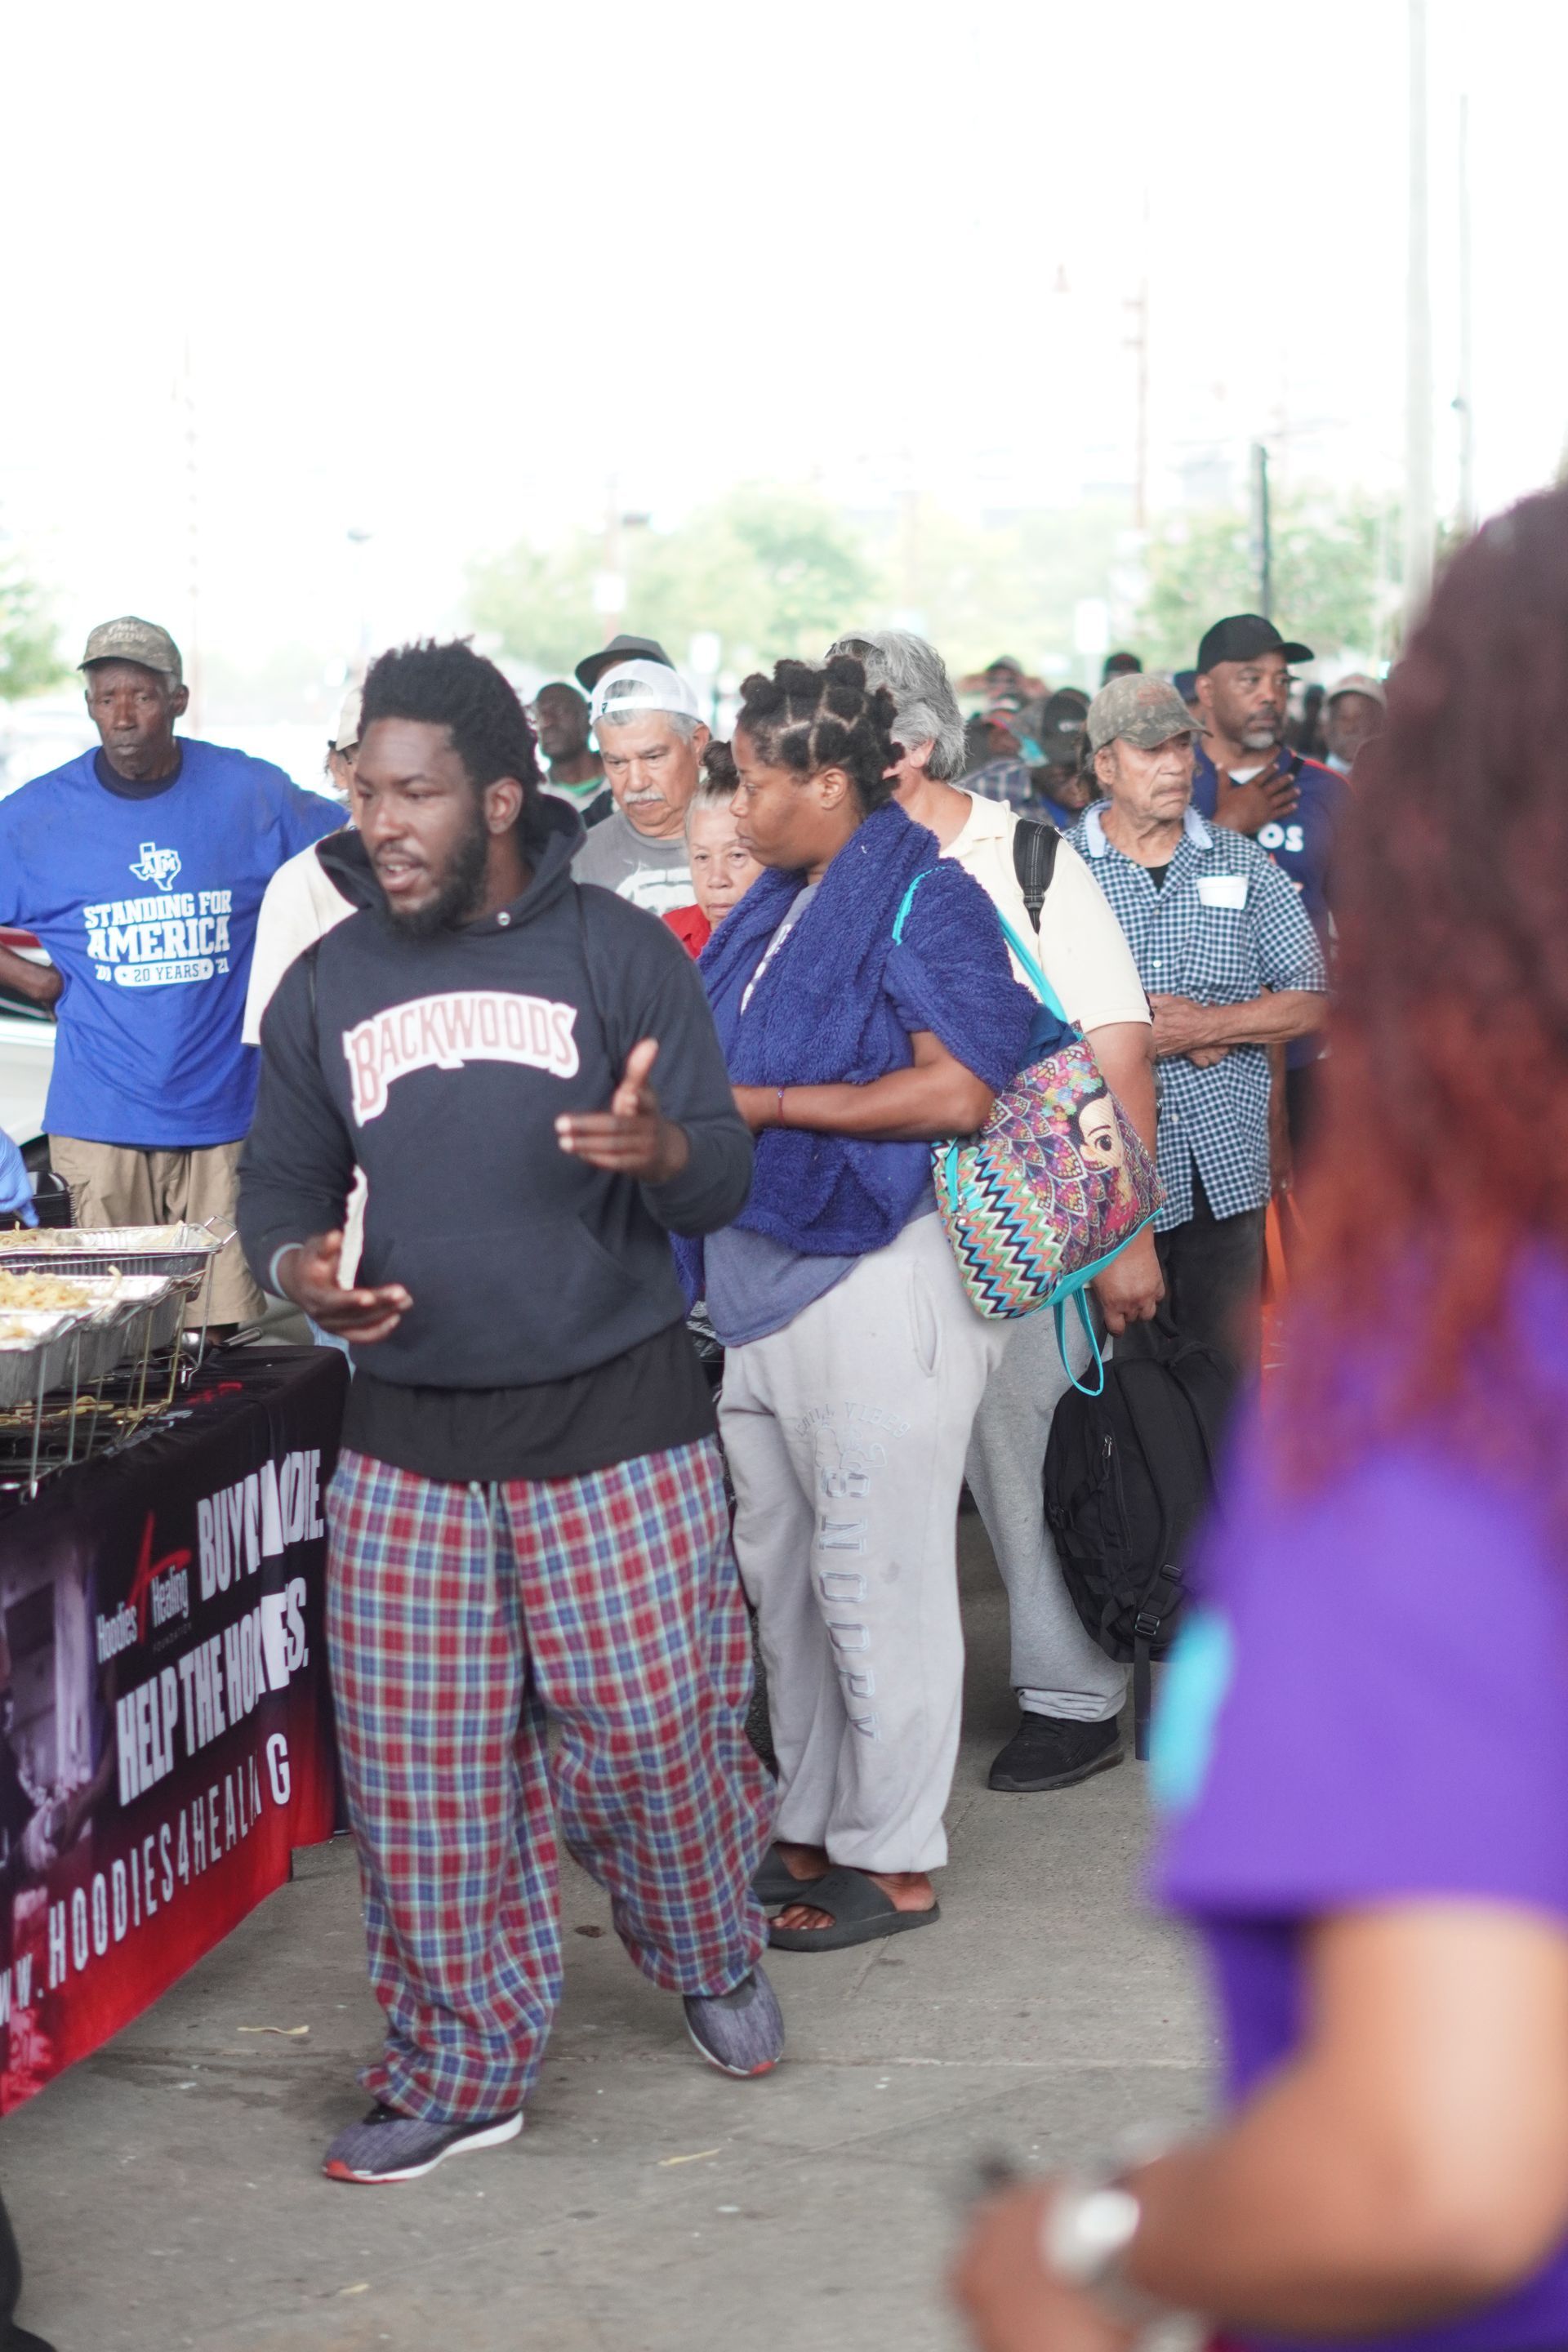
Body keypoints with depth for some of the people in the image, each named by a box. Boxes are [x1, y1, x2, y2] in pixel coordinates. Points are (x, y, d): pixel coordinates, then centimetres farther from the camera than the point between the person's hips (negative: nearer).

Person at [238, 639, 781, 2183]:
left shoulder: (620, 953, -1)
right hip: (409, 1440, 3)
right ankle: (458, 2071, 18)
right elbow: (282, 1176, 14)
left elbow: (726, 1175, -2)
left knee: (653, 1732, 2)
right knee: (418, 1772, 3)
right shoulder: (327, 986, 8)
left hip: (616, 1421, -3)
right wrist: (296, 1265, -10)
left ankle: (711, 1961, 32)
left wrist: (663, 1152, -27)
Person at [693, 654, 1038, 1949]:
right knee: (779, 1572, 15)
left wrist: (767, 1105, -20)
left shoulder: (924, 902, -11)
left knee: (875, 1576, -3)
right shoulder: (774, 910, 15)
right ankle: (812, 1829, 27)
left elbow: (958, 1089, -22)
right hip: (763, 1279, 9)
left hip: (878, 1282, -9)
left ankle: (896, 1860, 7)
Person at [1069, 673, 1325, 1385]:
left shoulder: (1240, 864, 9)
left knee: (1228, 1374, 7)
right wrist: (1129, 1033, -13)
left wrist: (1206, 1024, -9)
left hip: (1226, 1165, 2)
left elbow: (1311, 1000, 5)